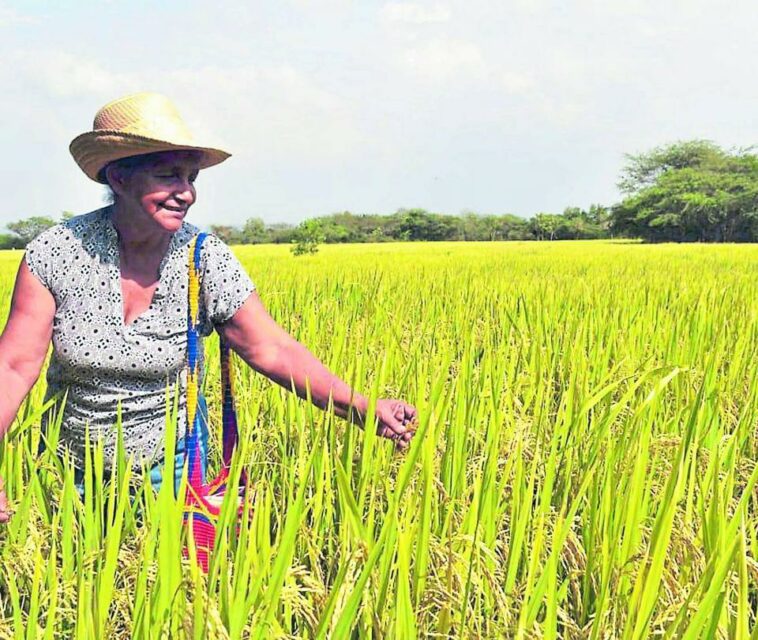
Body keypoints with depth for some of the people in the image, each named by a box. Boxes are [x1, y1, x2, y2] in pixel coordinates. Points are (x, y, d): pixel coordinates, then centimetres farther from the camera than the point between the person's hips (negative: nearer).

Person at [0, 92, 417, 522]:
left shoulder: (206, 261, -15)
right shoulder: (54, 255, -16)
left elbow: (273, 351, -13)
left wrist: (362, 408, -22)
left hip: (169, 466, 0)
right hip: (70, 470, 1)